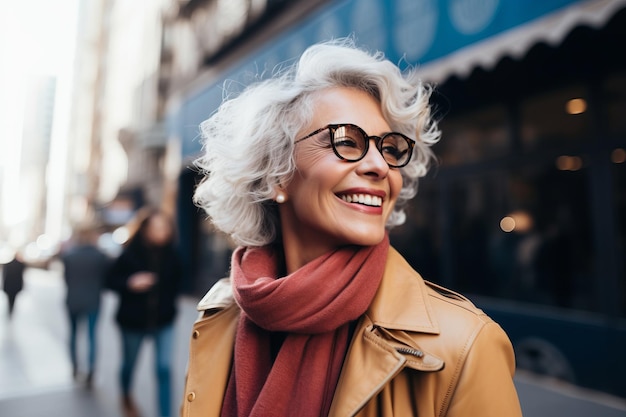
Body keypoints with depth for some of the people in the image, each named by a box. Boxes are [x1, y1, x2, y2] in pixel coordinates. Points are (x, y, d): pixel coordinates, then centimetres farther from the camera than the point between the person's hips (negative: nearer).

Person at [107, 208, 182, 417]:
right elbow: (112, 281, -7)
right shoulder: (130, 254, -16)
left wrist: (168, 304, 4)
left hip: (163, 322, 0)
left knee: (164, 369, -6)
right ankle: (126, 397, 55)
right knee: (129, 364, 23)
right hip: (133, 321, 0)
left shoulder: (172, 254, -10)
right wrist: (130, 283, -26)